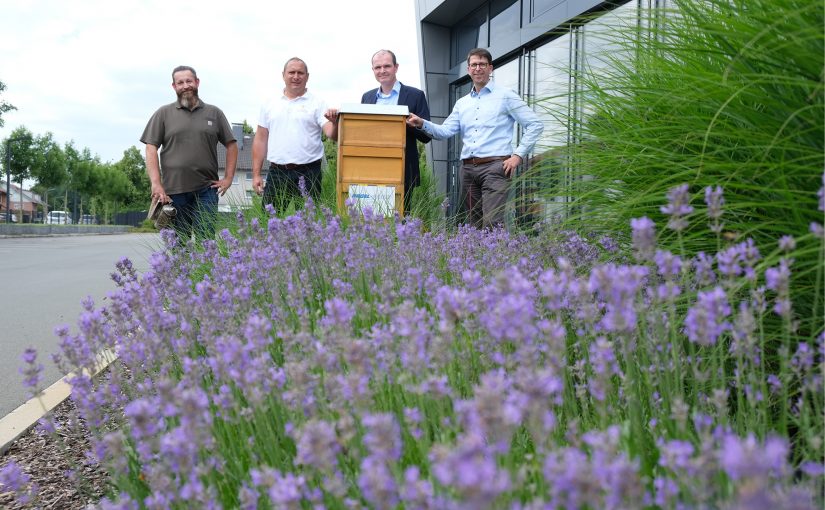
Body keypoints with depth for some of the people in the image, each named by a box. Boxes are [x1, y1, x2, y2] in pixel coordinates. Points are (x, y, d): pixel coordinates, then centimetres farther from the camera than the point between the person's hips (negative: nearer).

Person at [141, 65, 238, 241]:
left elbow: (231, 144, 14)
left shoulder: (214, 113, 12)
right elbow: (151, 148, 2)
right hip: (173, 191, 0)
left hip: (206, 190, 0)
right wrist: (156, 184, -9)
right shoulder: (163, 113, 8)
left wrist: (228, 178, 4)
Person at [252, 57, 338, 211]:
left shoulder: (317, 104, 3)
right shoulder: (270, 104, 11)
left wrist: (335, 123, -30)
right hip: (277, 173, 2)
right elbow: (261, 140, 12)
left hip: (308, 174, -2)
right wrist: (256, 174, 7)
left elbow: (332, 135, -7)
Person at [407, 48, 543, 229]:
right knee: (475, 224, 8)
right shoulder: (462, 103, 19)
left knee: (491, 224, -16)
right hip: (468, 168, 5)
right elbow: (445, 131, 8)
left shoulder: (506, 96, 5)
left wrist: (518, 155, -5)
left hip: (495, 167, -5)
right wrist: (422, 124, -9)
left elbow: (535, 125, 2)